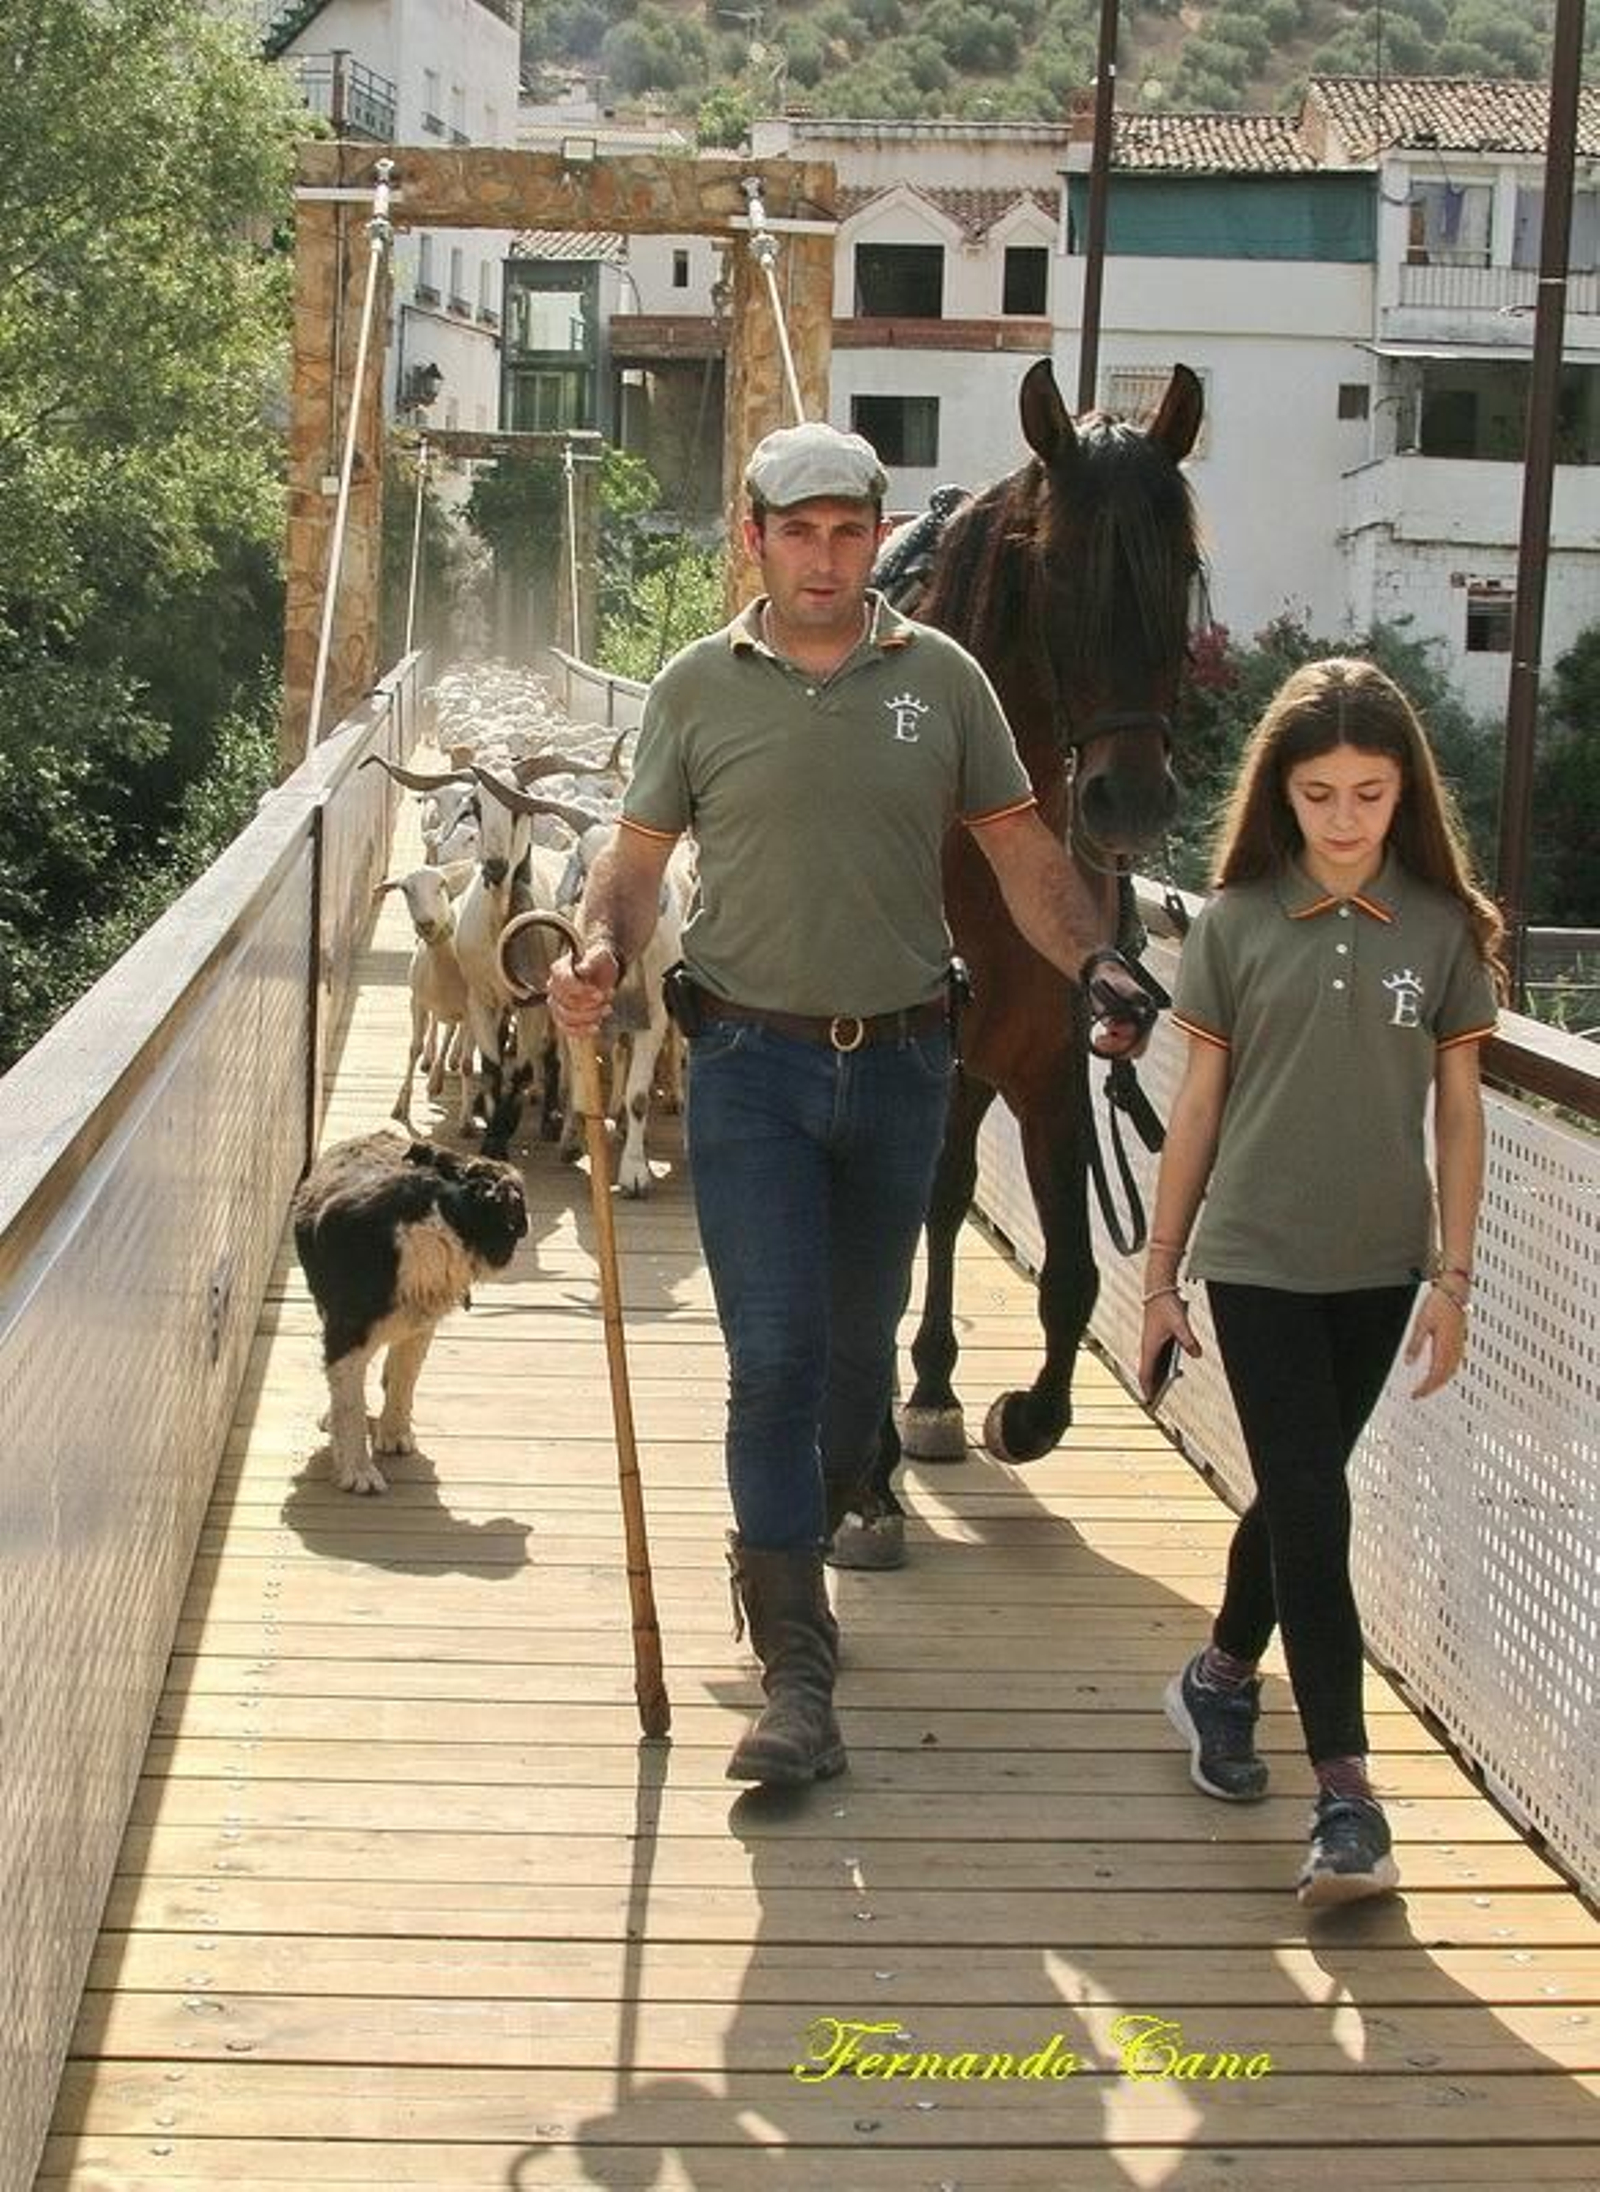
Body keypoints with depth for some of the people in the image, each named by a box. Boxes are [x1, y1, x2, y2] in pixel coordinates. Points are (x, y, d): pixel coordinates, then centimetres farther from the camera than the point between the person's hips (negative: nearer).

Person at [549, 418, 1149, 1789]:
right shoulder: (700, 687, 2)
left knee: (860, 1344, 16)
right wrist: (600, 952, -17)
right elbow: (639, 854, 4)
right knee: (775, 1358, -8)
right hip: (751, 1065, -2)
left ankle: (786, 1548, 42)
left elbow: (1021, 851, 6)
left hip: (900, 1061, 2)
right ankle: (799, 1681, -6)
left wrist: (1099, 970, -9)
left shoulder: (942, 679, 4)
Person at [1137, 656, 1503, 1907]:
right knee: (1312, 1509, -7)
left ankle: (1222, 1678, 40)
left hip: (1377, 1270, 2)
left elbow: (1458, 1111, 3)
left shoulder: (1443, 930, -2)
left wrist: (1453, 1275, 0)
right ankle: (1346, 1794, -5)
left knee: (1298, 1495, 15)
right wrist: (1160, 1275, 3)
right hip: (1257, 1262, -2)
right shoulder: (1237, 924, -4)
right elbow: (1199, 1107, 1)